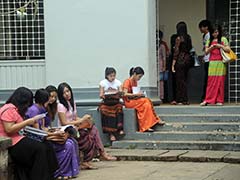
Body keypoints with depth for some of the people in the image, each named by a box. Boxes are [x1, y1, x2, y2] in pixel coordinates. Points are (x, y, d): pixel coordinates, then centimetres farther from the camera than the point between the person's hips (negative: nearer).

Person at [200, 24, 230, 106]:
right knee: (211, 81, -3)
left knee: (220, 81, -3)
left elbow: (228, 49, 0)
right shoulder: (209, 40, 14)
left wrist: (220, 46, -12)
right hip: (212, 62, 2)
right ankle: (208, 100, -3)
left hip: (220, 63, -2)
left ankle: (219, 100, 1)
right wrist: (211, 47, -8)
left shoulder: (223, 39, 5)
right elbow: (206, 52, 11)